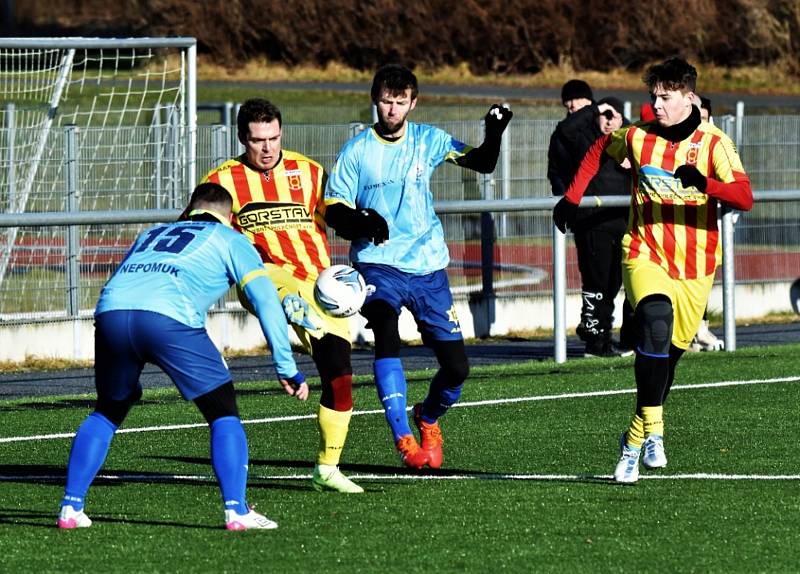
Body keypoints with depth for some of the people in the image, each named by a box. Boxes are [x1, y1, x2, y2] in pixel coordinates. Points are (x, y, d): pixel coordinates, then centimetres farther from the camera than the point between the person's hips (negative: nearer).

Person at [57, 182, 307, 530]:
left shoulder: (151, 234, 38)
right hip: (169, 318, -4)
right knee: (223, 413, 9)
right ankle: (236, 510, -1)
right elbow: (266, 299, 14)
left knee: (107, 412, 26)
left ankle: (70, 507, 21)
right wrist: (287, 368, 14)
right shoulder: (230, 241, 25)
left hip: (110, 309, 4)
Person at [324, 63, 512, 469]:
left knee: (456, 367, 0)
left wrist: (494, 135, -13)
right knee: (385, 332, -31)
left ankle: (429, 418, 33)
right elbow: (332, 208, 0)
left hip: (428, 266, 3)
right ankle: (403, 439, -33)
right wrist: (359, 221, -21)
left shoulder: (428, 141, 5)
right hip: (378, 263, -3)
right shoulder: (357, 150, -1)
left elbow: (481, 163, 7)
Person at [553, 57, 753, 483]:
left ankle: (635, 440, 26)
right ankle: (652, 431, -30)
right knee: (656, 325, -29)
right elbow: (597, 150, 23)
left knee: (669, 352, 6)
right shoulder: (636, 137, 1)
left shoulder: (713, 143, -5)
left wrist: (704, 183, -34)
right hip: (646, 255, -1)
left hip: (695, 267, 1)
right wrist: (572, 197, 15)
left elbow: (744, 197, -17)